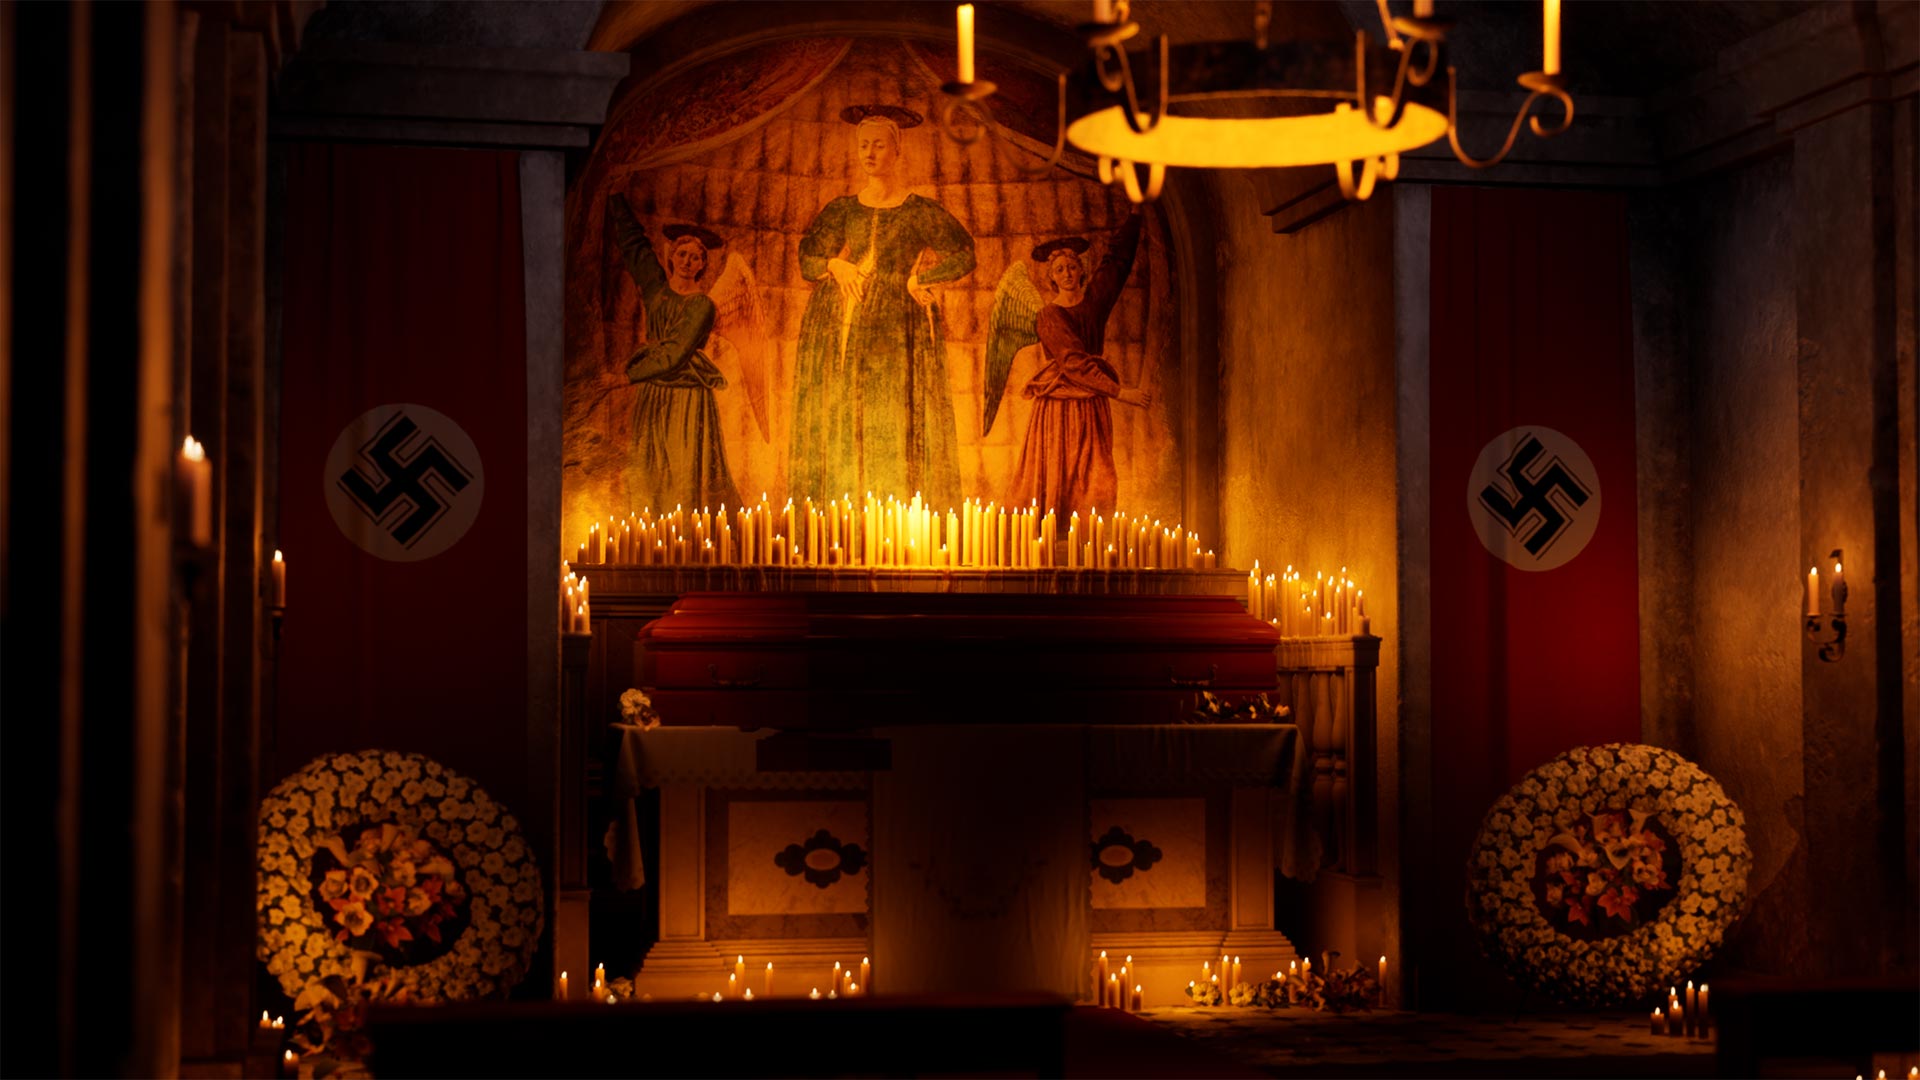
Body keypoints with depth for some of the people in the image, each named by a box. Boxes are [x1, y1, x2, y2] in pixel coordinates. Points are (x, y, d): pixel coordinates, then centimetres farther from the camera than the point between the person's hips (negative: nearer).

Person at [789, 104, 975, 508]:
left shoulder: (918, 211, 3)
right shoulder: (842, 210, 12)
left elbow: (963, 256, -2)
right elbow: (809, 258, 8)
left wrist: (916, 279, -5)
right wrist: (836, 265, -11)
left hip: (897, 333, -3)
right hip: (842, 330, 3)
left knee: (894, 426, -8)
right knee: (840, 424, -3)